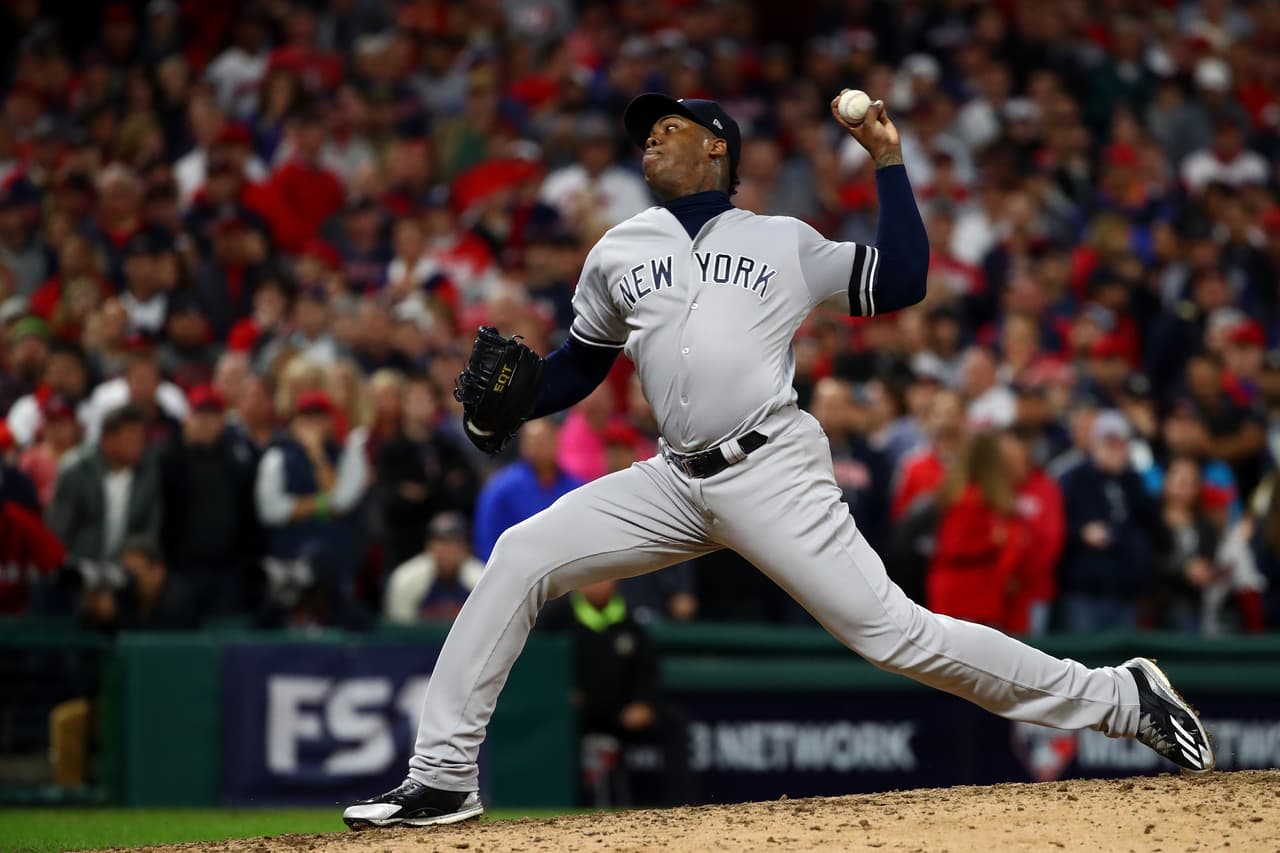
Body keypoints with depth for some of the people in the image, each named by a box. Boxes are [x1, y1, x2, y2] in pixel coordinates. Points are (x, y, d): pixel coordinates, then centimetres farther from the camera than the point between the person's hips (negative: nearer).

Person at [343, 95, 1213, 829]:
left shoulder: (785, 242, 10)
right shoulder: (618, 254, 18)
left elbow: (902, 282, 5)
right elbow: (580, 366, 24)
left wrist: (889, 159, 3)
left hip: (774, 473, -4)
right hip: (677, 482, 4)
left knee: (892, 631, -13)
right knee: (521, 556, -10)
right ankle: (443, 778, -7)